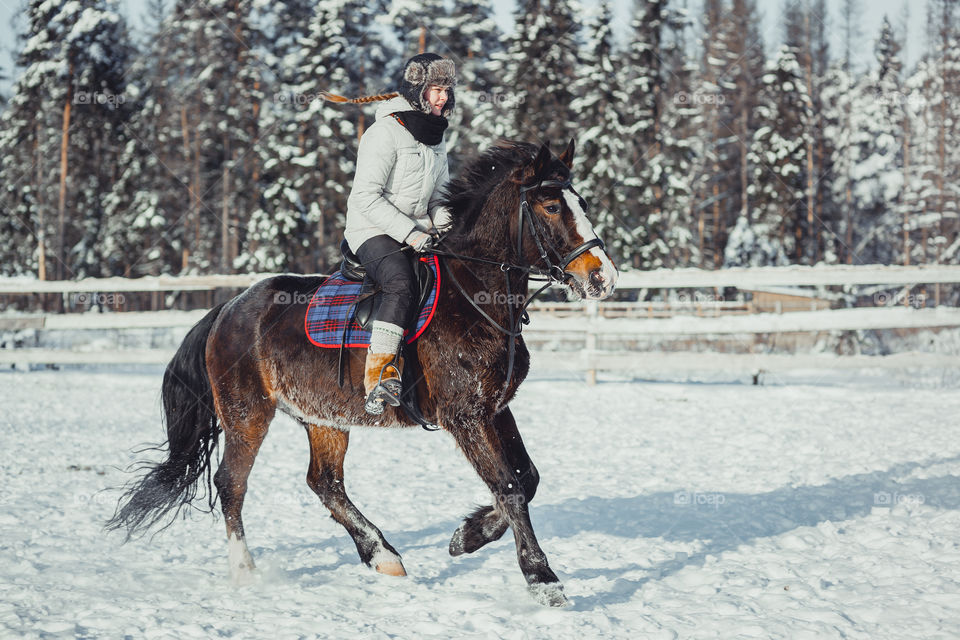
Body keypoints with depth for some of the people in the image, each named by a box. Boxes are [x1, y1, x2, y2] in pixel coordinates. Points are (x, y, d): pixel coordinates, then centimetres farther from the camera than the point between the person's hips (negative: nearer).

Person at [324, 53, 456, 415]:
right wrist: (409, 233, -23)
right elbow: (366, 196, -17)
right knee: (402, 285, -35)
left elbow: (439, 194, 23)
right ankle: (379, 381, -38)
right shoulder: (385, 133, -11)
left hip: (418, 232, 8)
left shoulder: (436, 137, 15)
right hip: (374, 231, -8)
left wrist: (444, 225, 1)